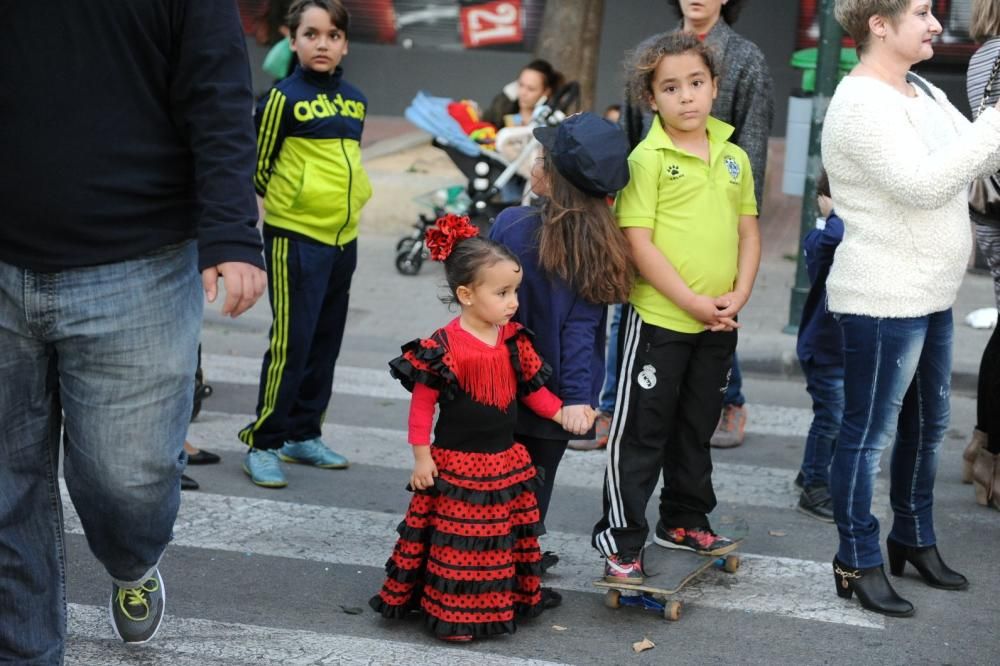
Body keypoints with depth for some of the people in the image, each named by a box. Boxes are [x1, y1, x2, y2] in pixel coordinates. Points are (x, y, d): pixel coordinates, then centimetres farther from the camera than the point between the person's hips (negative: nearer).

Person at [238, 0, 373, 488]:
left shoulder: (355, 102, 9)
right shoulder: (284, 98, -10)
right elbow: (258, 168, -3)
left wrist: (340, 206, 15)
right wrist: (291, 202, 8)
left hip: (342, 238, 7)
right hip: (296, 238, -7)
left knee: (325, 343, 12)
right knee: (290, 344, -8)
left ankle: (303, 435, 24)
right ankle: (261, 444, 1)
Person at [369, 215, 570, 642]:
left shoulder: (514, 341, 1)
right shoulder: (444, 348, -18)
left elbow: (532, 388, 12)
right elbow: (422, 405, -12)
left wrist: (560, 413, -3)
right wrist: (422, 457, -11)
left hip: (507, 463, 6)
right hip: (456, 467, -6)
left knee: (507, 536, 16)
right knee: (459, 541, 1)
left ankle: (509, 602, 32)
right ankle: (454, 615, 12)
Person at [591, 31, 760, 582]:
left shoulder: (734, 158, 8)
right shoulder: (648, 158, -10)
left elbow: (749, 233, 12)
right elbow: (638, 240, -15)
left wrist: (737, 295, -3)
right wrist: (693, 302, -17)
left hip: (718, 325, 6)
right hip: (659, 319, -6)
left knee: (696, 428, 19)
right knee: (640, 432, 1)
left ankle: (685, 521, 34)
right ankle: (620, 541, 8)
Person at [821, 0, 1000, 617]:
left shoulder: (924, 92, 11)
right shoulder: (862, 104, -18)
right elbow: (924, 184, -26)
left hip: (931, 296, 10)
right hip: (883, 301, -10)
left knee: (928, 424, 20)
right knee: (869, 434, 0)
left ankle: (914, 540, 35)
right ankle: (859, 563, 10)